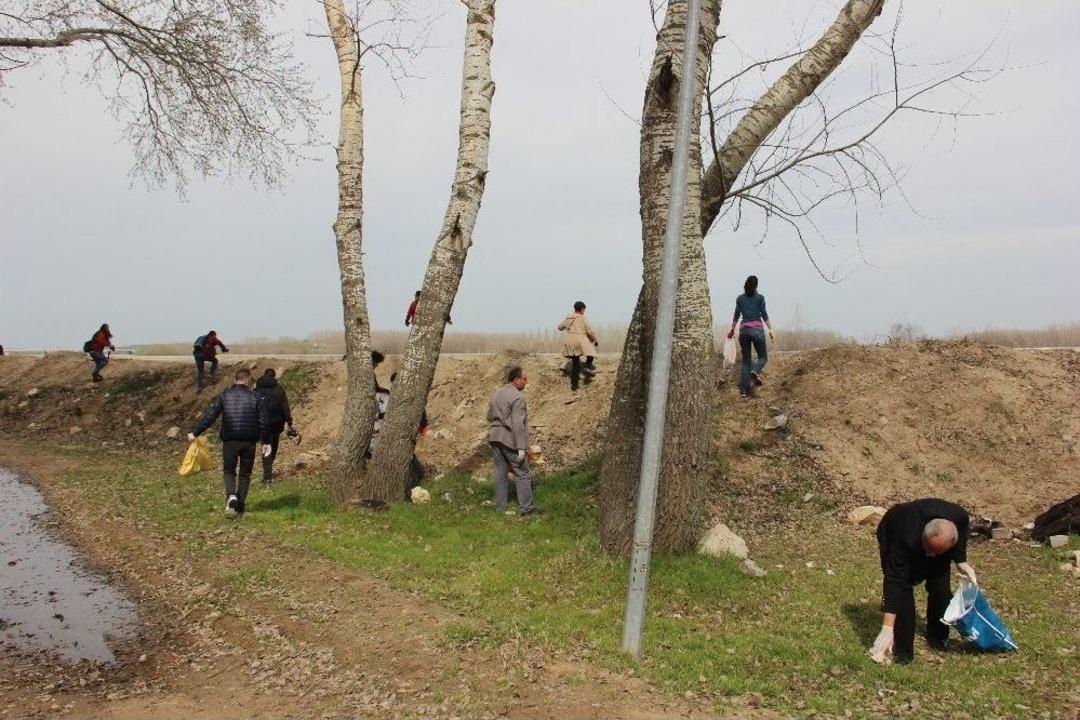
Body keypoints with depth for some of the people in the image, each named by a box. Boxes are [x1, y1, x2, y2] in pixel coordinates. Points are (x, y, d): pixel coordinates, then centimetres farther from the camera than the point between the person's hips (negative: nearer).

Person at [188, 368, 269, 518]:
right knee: (245, 474, 12)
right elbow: (264, 422, -2)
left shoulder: (224, 396, 1)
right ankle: (239, 507, 12)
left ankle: (231, 497, -13)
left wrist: (195, 433, 6)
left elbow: (209, 417, -3)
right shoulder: (255, 397, 0)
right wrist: (265, 442, 7)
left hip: (230, 441, 0)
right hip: (249, 442, 0)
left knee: (229, 471, 14)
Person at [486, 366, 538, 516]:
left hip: (495, 438, 8)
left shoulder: (496, 394, 12)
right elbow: (518, 424, -20)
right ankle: (525, 507, 2)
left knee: (500, 472, 12)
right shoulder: (518, 397, -14)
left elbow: (489, 416, 20)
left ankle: (500, 506, 17)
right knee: (522, 474, 1)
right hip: (510, 440, -8)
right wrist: (521, 447, -20)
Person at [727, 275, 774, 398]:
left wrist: (732, 330, 20)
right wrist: (770, 329, 3)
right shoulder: (760, 297, 2)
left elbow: (736, 316, 10)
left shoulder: (740, 298, 8)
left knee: (745, 360, 8)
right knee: (763, 357, 8)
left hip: (744, 329, 3)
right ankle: (755, 371, -26)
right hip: (757, 328, -3)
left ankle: (744, 389, -2)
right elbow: (764, 315, -1)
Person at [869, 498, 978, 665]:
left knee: (940, 587, -6)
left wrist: (961, 561, -13)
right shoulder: (905, 539, -45)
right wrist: (887, 628, -43)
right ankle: (902, 651, -8)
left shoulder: (960, 517, -35)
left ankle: (938, 639, 19)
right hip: (892, 534, -4)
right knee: (903, 588, -19)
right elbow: (895, 582, -42)